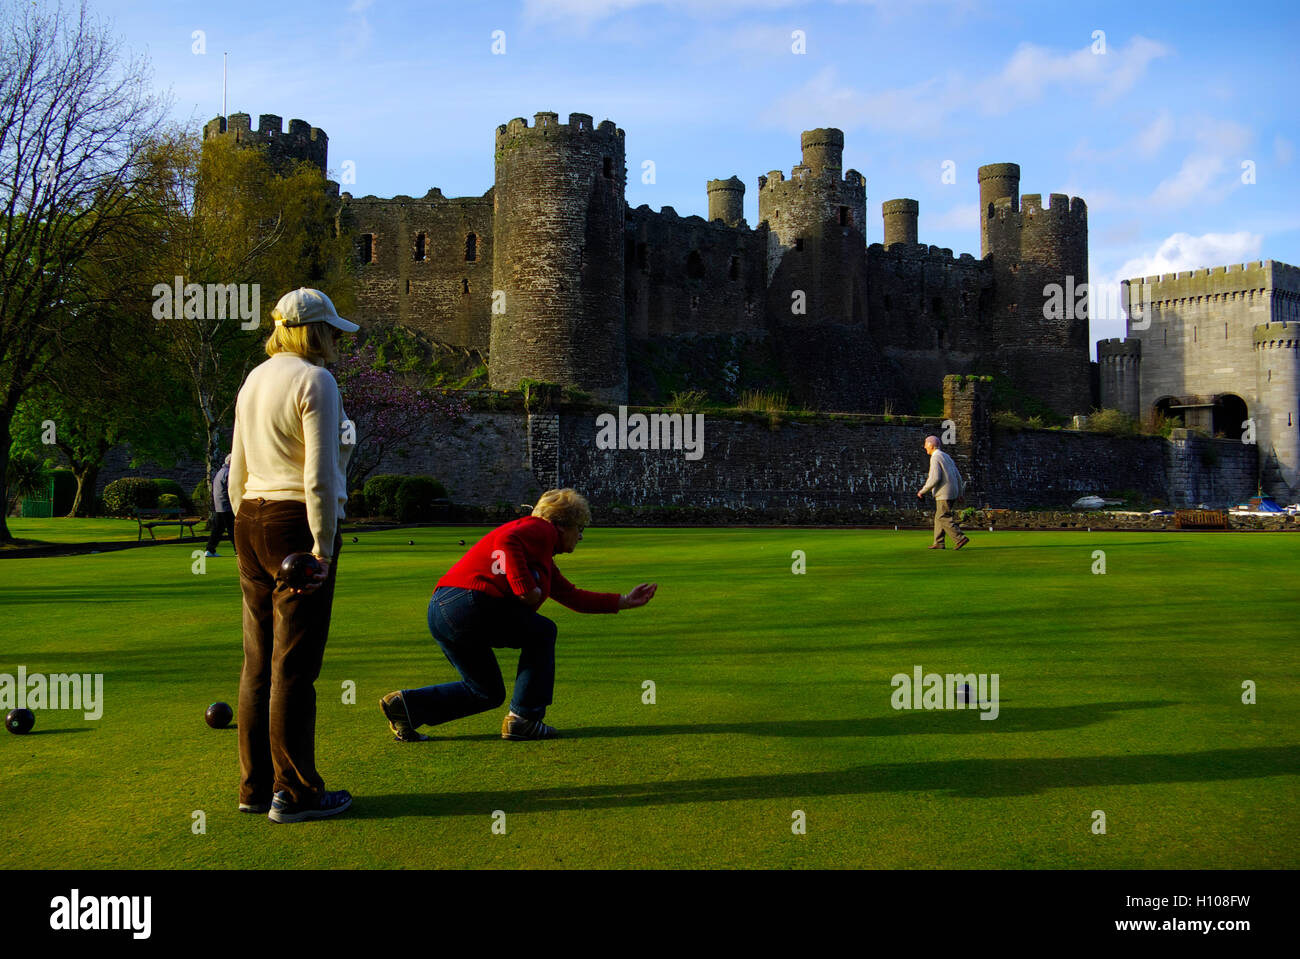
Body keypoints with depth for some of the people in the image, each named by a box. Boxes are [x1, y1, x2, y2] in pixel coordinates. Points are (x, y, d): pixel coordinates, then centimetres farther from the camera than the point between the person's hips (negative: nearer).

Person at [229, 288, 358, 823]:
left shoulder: (254, 380, 15)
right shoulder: (315, 381, -9)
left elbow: (237, 473, 18)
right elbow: (320, 476, -17)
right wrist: (323, 547, -15)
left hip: (252, 521, 8)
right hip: (298, 523, -8)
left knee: (259, 660, 12)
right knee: (295, 664, -3)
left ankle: (254, 788, 20)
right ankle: (294, 794, 4)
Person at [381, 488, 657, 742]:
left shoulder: (544, 561, 30)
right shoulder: (541, 529, -1)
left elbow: (573, 596, 34)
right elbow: (506, 540, -21)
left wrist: (624, 601, 33)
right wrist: (525, 587, -22)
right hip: (467, 602, -10)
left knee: (488, 694, 18)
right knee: (541, 632, 5)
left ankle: (407, 703, 11)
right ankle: (523, 719, 4)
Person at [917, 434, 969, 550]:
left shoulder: (935, 458, -11)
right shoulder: (946, 456, 18)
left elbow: (935, 478, -21)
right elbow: (958, 476, 19)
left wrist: (922, 491, -13)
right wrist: (959, 493, 23)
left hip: (943, 493, -10)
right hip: (952, 492, 10)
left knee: (944, 518, -7)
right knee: (938, 516, 13)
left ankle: (960, 538, -14)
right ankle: (938, 543, 13)